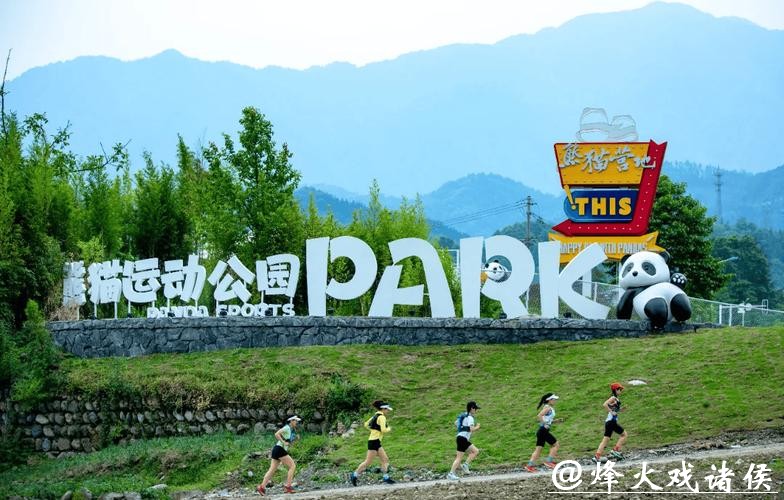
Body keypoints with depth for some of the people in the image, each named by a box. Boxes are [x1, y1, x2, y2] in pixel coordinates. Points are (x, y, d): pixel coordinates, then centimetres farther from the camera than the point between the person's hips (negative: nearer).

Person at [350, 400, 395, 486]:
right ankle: (354, 475, 2)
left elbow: (366, 424, 19)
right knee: (368, 461, -5)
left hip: (376, 441, 10)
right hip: (374, 441, -10)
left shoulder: (376, 415, 13)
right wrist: (389, 429, -3)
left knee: (385, 459, 8)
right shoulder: (382, 417, -13)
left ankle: (386, 477, 7)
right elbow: (383, 430, -23)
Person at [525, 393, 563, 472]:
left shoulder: (551, 408, 18)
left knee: (539, 448, 8)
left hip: (542, 431, 9)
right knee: (556, 444, -2)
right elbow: (539, 416, -24)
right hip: (543, 430, -9)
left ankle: (530, 465, 6)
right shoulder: (548, 407, -11)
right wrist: (544, 424, -21)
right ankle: (549, 461, -1)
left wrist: (556, 420, 15)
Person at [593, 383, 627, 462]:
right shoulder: (613, 398, -9)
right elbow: (605, 405, -24)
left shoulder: (616, 399, 17)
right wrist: (611, 412, -19)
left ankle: (597, 456, 2)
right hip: (611, 421, -9)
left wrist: (620, 410, 12)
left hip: (608, 421, 9)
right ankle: (615, 450, 0)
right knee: (624, 435, 2)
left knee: (605, 440, 7)